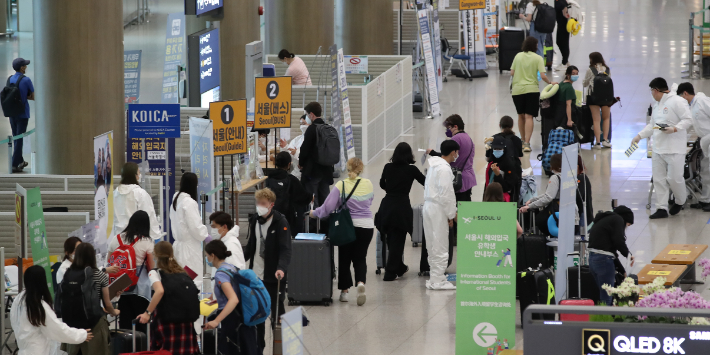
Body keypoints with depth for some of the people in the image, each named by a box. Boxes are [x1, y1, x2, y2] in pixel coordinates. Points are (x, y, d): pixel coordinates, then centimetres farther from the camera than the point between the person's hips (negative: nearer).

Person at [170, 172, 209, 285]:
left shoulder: (176, 200, 9)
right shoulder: (189, 203, -18)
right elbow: (196, 228, -18)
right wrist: (206, 233, 1)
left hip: (179, 243, 9)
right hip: (190, 246, -9)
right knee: (193, 281, -7)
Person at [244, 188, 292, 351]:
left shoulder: (280, 222, -14)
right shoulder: (255, 220, 7)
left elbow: (285, 249, -22)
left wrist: (281, 268, -37)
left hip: (274, 277, -6)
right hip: (256, 275, 6)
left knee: (277, 314, 4)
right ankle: (258, 347, 23)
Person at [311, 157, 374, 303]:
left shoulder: (341, 186, -11)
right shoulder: (368, 184, -2)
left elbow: (327, 208, -12)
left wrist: (314, 213, 3)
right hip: (367, 226, 2)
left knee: (344, 258, 13)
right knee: (360, 257, 11)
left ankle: (344, 291, 17)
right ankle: (361, 282, -15)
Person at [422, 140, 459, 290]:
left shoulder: (433, 165, 14)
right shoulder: (444, 169, -15)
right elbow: (446, 193, -18)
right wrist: (451, 215, -10)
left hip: (428, 206, 10)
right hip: (438, 209, -10)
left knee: (433, 245, 13)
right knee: (440, 246, -5)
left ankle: (436, 277, 19)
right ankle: (437, 281, -5)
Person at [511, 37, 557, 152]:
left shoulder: (518, 56, 5)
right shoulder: (538, 58, -5)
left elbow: (512, 73, 6)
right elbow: (543, 76, -11)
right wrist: (550, 83, 7)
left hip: (517, 89, 3)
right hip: (531, 89, -3)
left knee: (521, 115, 17)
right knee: (529, 116, -6)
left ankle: (523, 141, 25)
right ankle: (527, 143, -16)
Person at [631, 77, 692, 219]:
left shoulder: (677, 101, -10)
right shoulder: (657, 104, 18)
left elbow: (688, 119, -14)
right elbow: (652, 125, 25)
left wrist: (674, 129, -25)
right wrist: (639, 136, 17)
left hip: (674, 149, -8)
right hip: (658, 148, 8)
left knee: (674, 177, -6)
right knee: (659, 179, 5)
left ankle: (680, 201, 20)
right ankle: (662, 208, 8)